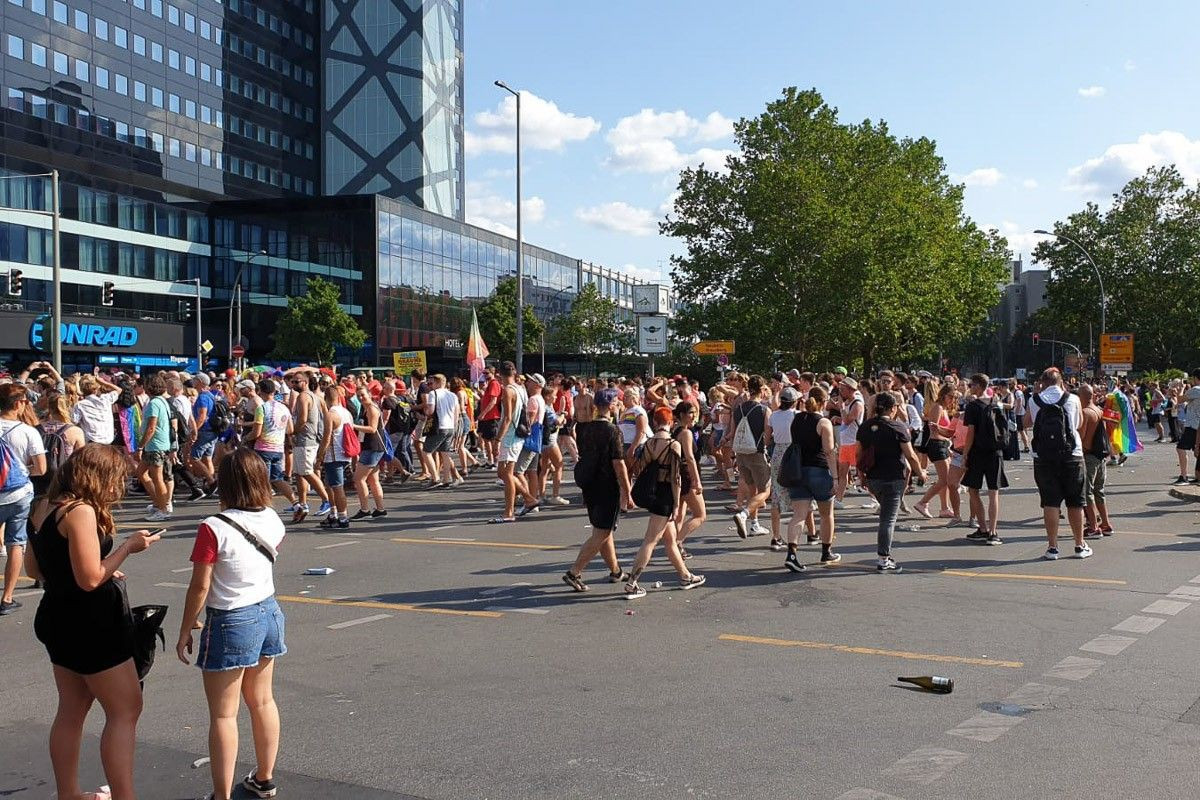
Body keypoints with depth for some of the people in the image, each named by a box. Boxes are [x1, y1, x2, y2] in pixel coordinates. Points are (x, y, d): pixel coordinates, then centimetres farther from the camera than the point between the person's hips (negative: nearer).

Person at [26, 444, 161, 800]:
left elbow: (33, 566, 15)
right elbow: (91, 578, -23)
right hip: (89, 624, -10)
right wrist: (129, 546, -14)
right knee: (125, 711, -1)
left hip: (59, 618, 10)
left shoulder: (47, 507, 6)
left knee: (72, 709, 19)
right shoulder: (81, 511, -21)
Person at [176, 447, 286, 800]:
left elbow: (200, 588, -17)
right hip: (268, 613, 7)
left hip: (231, 623, -7)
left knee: (223, 715, 3)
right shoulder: (272, 520, -3)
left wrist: (184, 632, -5)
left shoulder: (215, 528, -20)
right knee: (263, 701, 19)